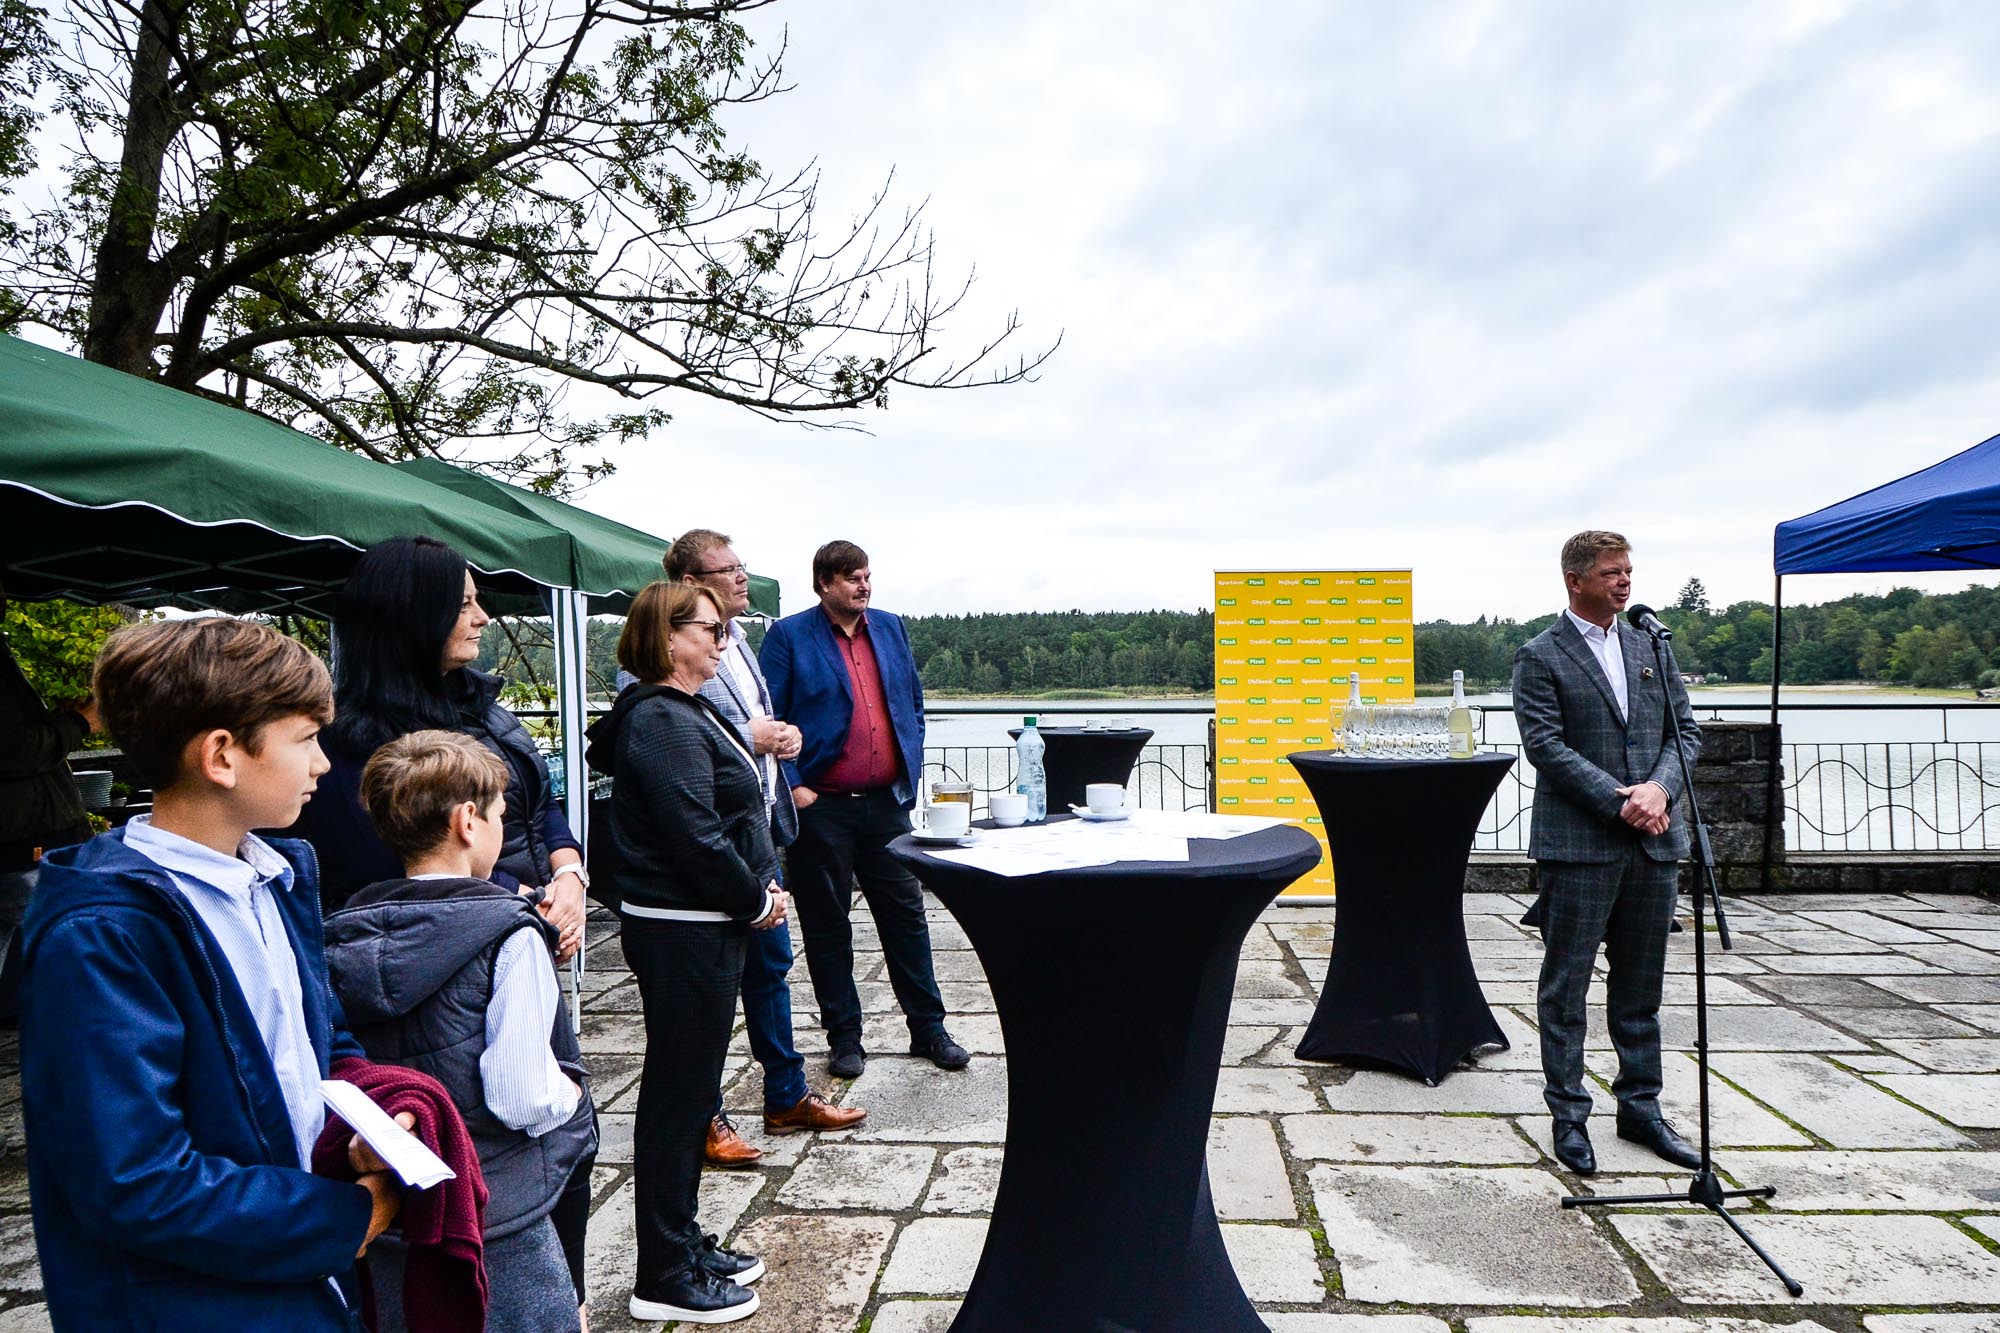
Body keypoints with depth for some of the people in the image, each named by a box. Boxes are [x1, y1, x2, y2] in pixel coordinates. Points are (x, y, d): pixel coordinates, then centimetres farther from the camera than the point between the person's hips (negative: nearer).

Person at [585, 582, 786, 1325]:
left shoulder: (688, 713, 13)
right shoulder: (661, 722, -18)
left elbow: (739, 813, 16)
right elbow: (696, 838, -24)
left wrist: (767, 882, 4)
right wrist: (756, 901, -11)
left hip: (707, 928, 10)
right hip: (683, 934, -10)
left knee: (690, 1091, 19)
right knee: (676, 1096, 2)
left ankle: (683, 1243, 34)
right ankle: (664, 1278, 16)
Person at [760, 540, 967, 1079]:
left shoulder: (890, 628, 11)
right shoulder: (787, 636, -4)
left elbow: (913, 704, 17)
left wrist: (910, 770, 8)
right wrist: (792, 787, -11)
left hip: (886, 802, 4)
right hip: (821, 807, -4)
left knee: (906, 914, 9)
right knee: (827, 924, 7)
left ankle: (928, 1029, 21)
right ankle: (844, 1037, 21)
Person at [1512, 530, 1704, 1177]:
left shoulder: (1652, 645, 13)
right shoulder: (1539, 656, -4)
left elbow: (1686, 728, 10)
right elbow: (1546, 745, -12)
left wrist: (1659, 788, -8)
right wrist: (1618, 802, -17)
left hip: (1654, 842, 5)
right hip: (1578, 845, -5)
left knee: (1641, 988, 14)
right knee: (1565, 987, 2)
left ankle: (1640, 1109, 27)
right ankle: (1569, 1116, 14)